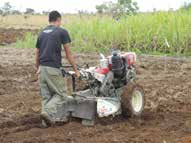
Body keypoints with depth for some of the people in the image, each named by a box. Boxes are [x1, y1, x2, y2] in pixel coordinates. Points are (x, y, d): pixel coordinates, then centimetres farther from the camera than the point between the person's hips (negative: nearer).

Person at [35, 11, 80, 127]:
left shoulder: (42, 33, 15)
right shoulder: (62, 32, -1)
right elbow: (68, 54, -2)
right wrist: (75, 70, 5)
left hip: (42, 68, 6)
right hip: (53, 69, -6)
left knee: (46, 95, 13)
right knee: (61, 94, 4)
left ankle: (49, 119, 12)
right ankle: (48, 111, -17)